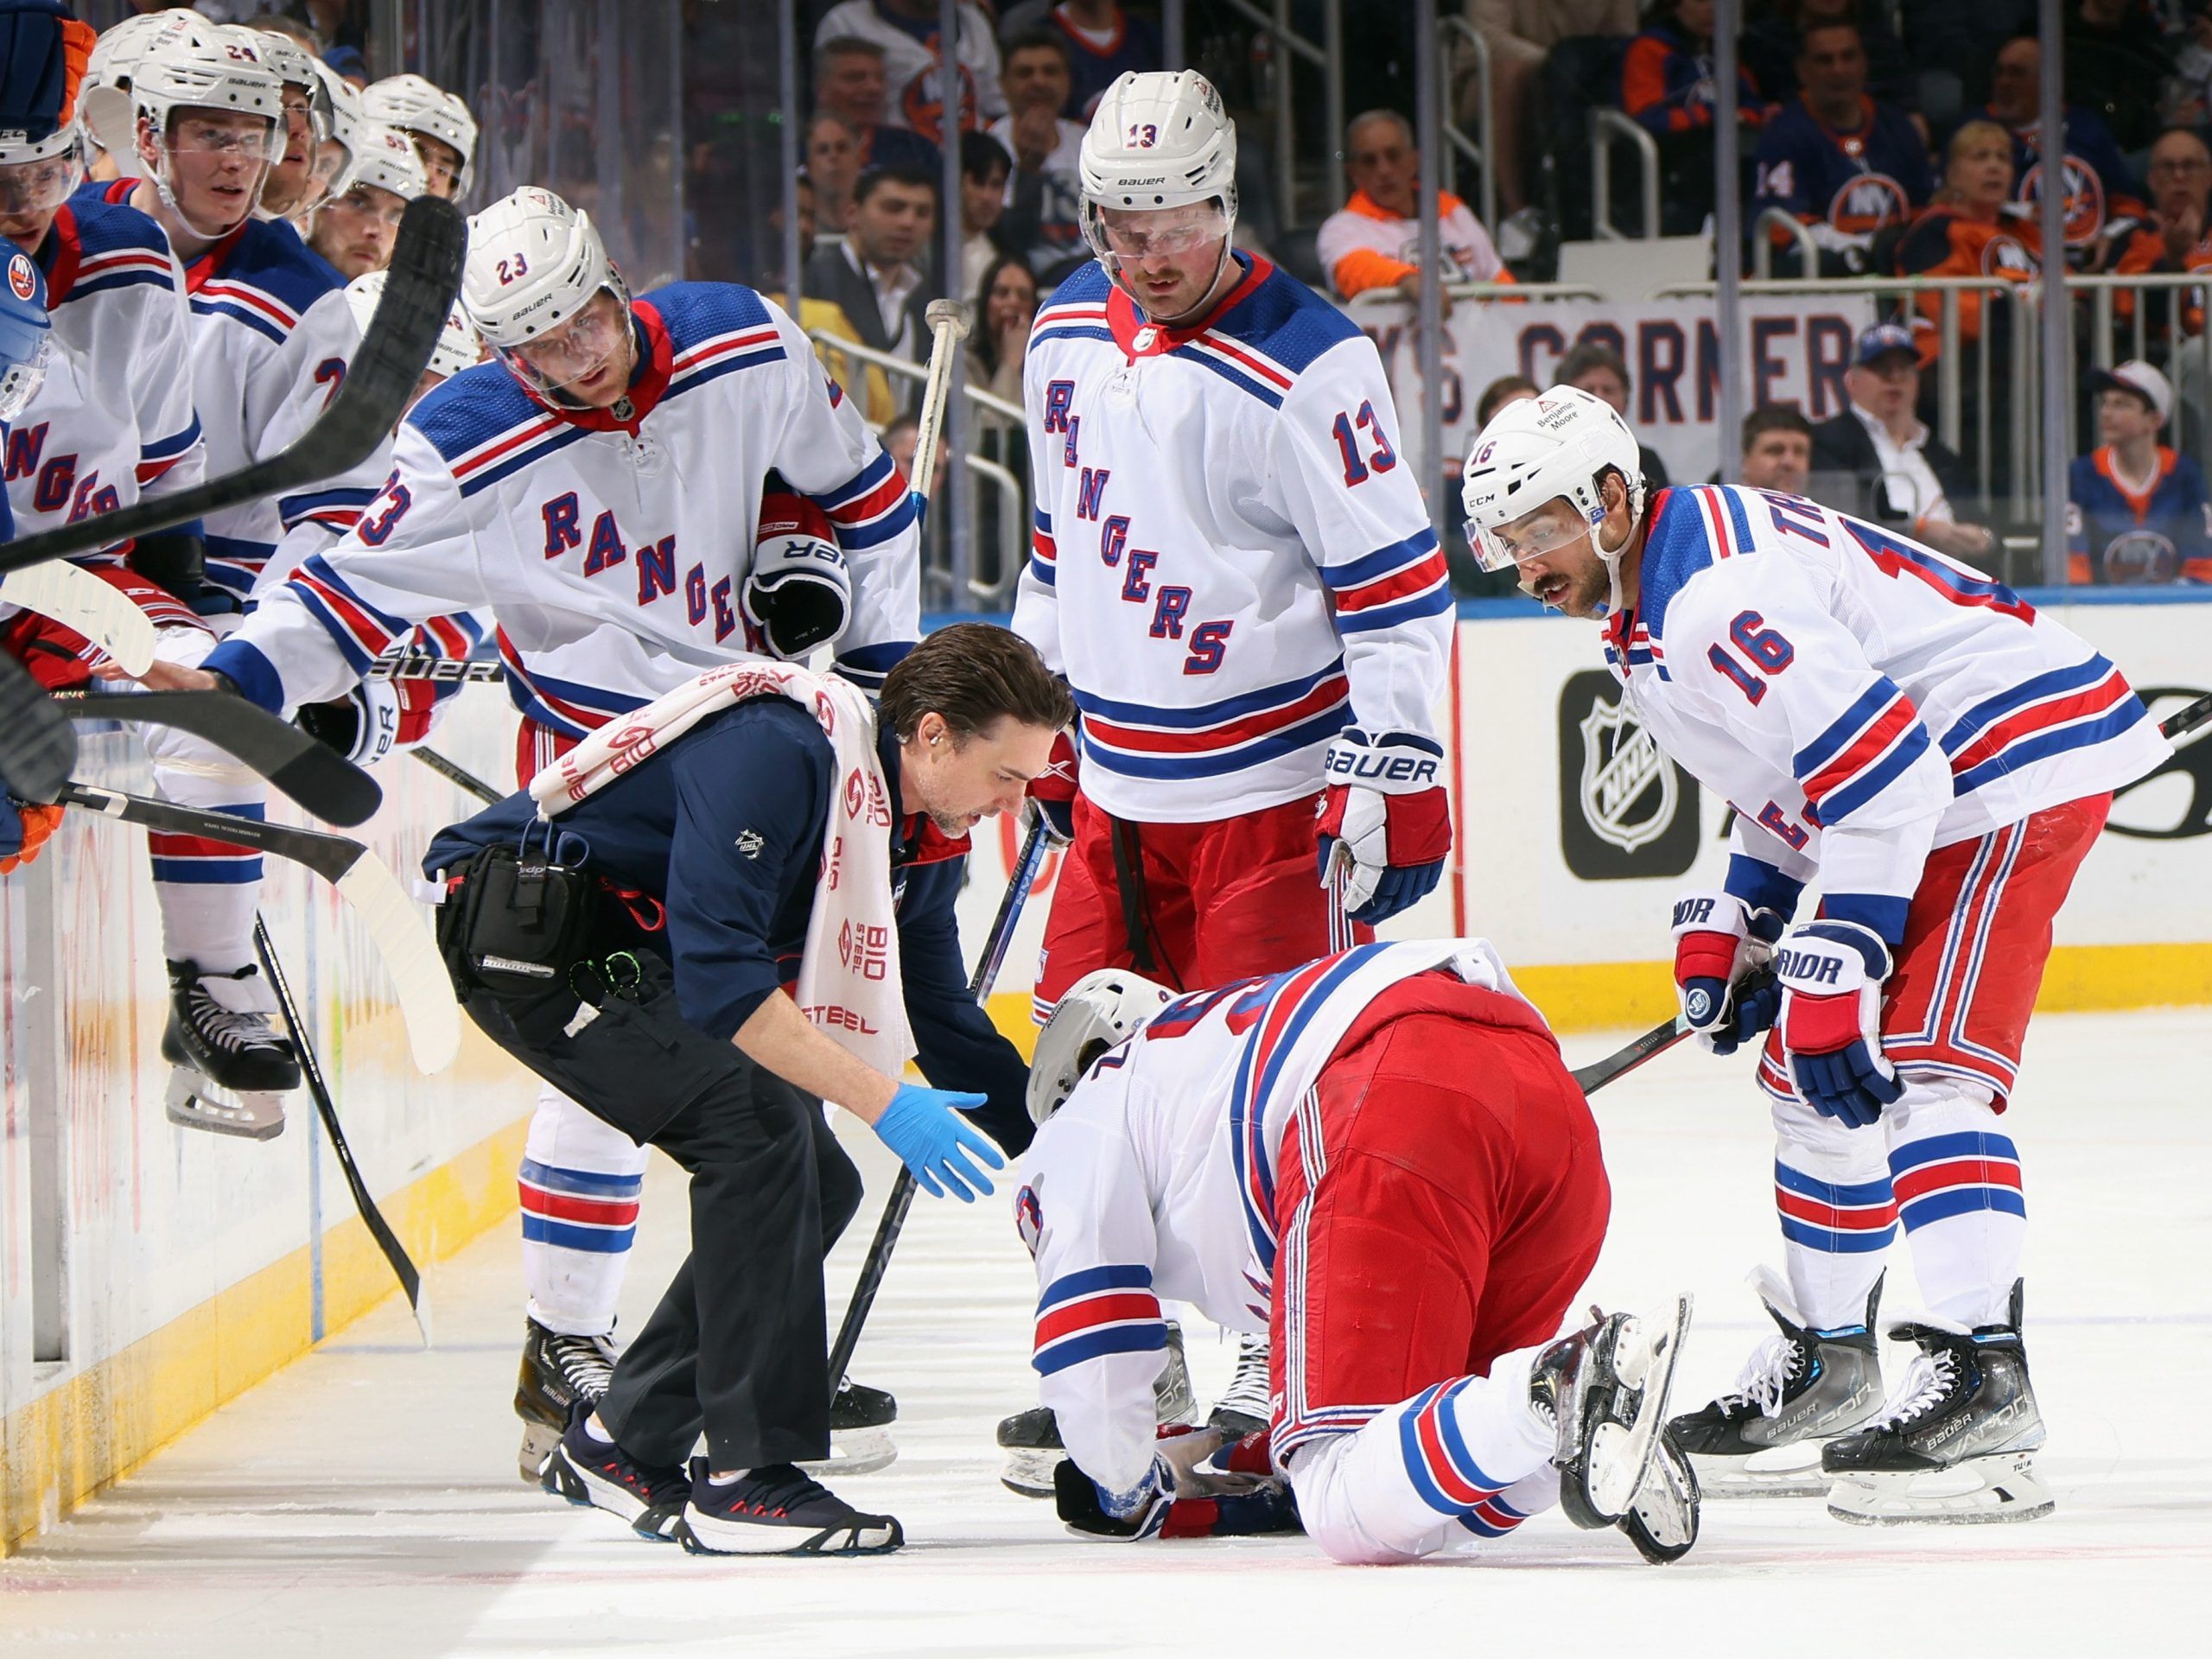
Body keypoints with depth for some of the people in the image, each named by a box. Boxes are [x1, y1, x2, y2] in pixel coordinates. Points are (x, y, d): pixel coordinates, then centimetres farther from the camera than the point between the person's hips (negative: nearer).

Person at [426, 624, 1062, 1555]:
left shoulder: (922, 837, 1)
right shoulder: (777, 749, -29)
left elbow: (946, 1020, 12)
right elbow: (717, 973, -35)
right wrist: (883, 1101, -35)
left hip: (636, 952, 10)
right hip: (525, 932, -10)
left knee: (817, 1184, 3)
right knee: (757, 1124, -24)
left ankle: (620, 1445, 13)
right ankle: (746, 1477, -22)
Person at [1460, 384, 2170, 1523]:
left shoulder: (1717, 591, -23)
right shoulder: (1645, 612, 13)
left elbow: (1881, 769, -28)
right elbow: (1789, 771, 24)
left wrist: (1833, 969, -26)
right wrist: (1730, 926, 12)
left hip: (2020, 762, -12)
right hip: (1938, 782, 12)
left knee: (1920, 1064, -22)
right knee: (1810, 1070, 14)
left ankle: (1981, 1383, -30)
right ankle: (1824, 1369, 24)